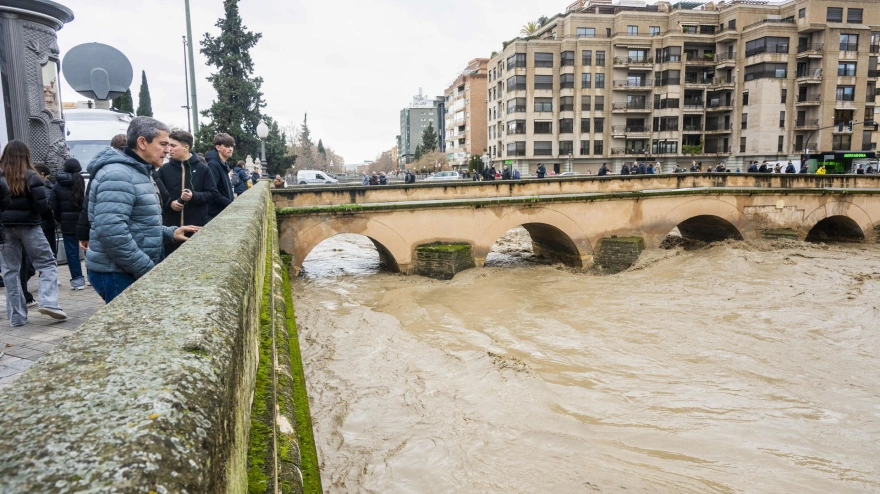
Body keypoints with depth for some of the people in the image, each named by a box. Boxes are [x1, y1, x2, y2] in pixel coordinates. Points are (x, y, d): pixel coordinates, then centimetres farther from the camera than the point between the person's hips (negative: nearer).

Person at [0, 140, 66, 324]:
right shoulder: (31, 177, -8)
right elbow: (42, 206, -11)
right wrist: (46, 194, 8)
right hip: (28, 226, -3)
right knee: (47, 263, 8)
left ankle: (16, 316, 9)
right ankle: (48, 302, -11)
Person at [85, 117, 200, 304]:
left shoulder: (140, 173, 16)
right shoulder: (118, 175, -18)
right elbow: (111, 232, -28)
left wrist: (170, 233, 7)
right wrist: (148, 269, -22)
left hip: (135, 271, 10)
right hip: (117, 273, -10)